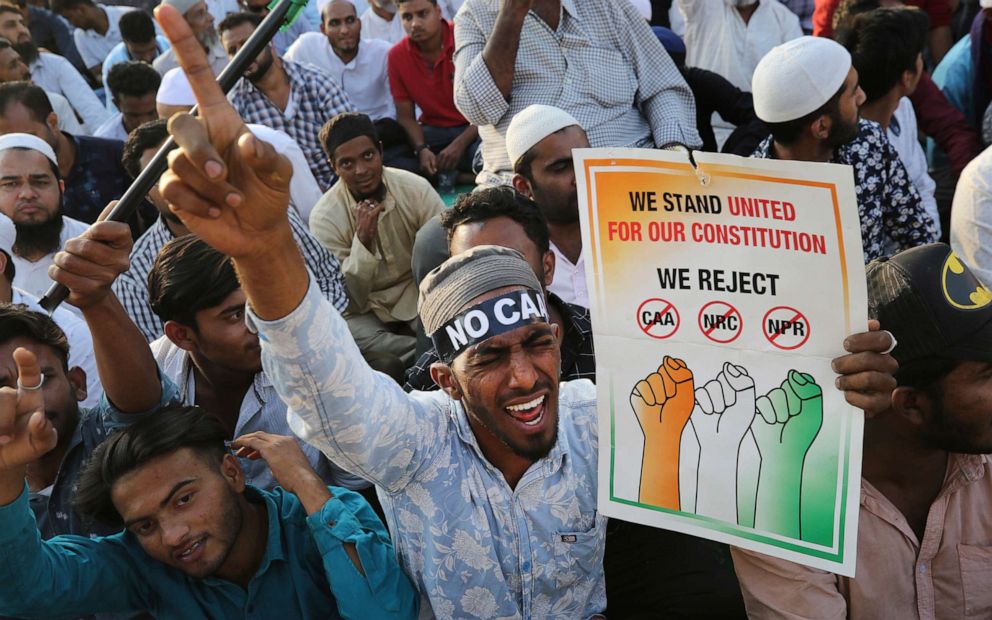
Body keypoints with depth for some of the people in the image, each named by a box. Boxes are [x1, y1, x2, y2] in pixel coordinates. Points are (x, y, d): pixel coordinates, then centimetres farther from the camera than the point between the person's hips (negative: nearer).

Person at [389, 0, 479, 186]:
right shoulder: (397, 56, -2)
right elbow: (406, 116, 1)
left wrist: (460, 144, -23)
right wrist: (421, 149, -20)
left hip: (474, 128, -3)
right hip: (435, 131, 4)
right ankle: (463, 176, -23)